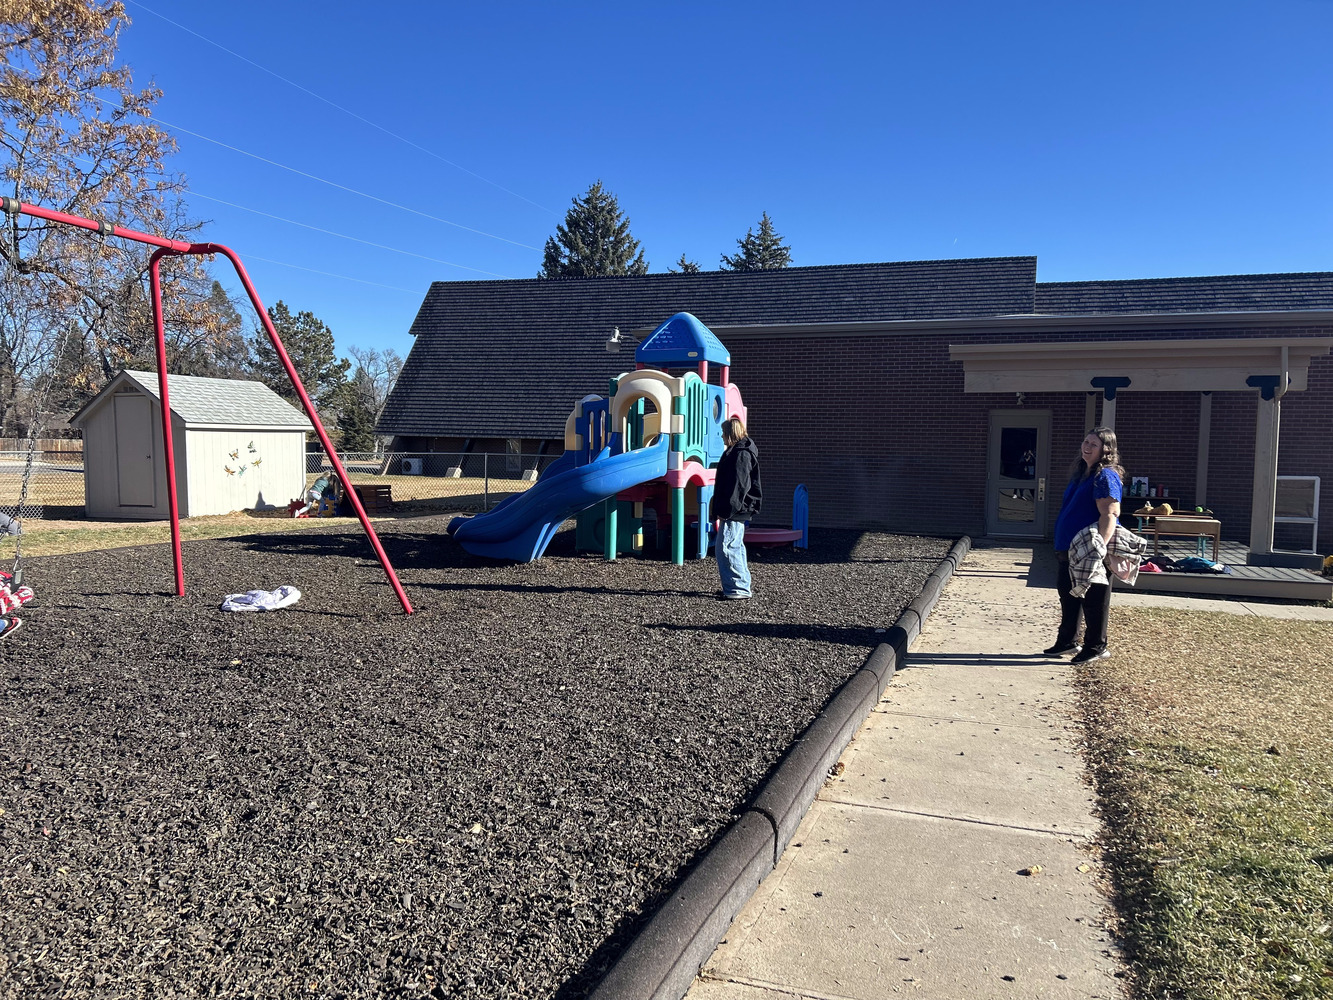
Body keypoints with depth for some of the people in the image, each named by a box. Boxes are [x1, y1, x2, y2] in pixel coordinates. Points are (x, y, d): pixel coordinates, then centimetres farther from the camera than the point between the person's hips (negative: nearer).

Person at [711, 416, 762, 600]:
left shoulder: (741, 454, -15)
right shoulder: (738, 452, 18)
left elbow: (737, 486, -22)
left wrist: (726, 511, -23)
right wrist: (722, 511, 22)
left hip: (734, 512, -11)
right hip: (735, 512, 11)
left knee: (726, 548, -12)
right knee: (735, 547, 16)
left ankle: (738, 588, -10)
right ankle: (741, 587, 23)